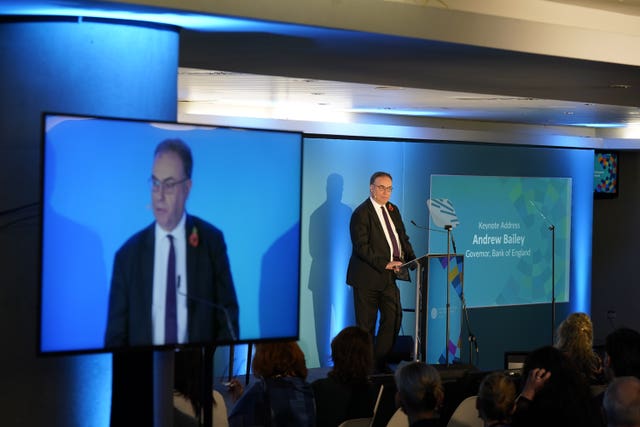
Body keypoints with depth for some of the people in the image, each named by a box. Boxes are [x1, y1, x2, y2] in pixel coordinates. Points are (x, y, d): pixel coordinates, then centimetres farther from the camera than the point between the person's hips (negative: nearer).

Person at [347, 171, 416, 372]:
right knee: (366, 325, 0)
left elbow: (403, 238, 16)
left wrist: (412, 259, -1)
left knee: (394, 319, 5)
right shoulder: (361, 213, -11)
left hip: (390, 276, 7)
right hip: (368, 277, -7)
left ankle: (379, 362, 15)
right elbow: (361, 246, -18)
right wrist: (384, 264, -25)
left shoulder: (393, 210, 13)